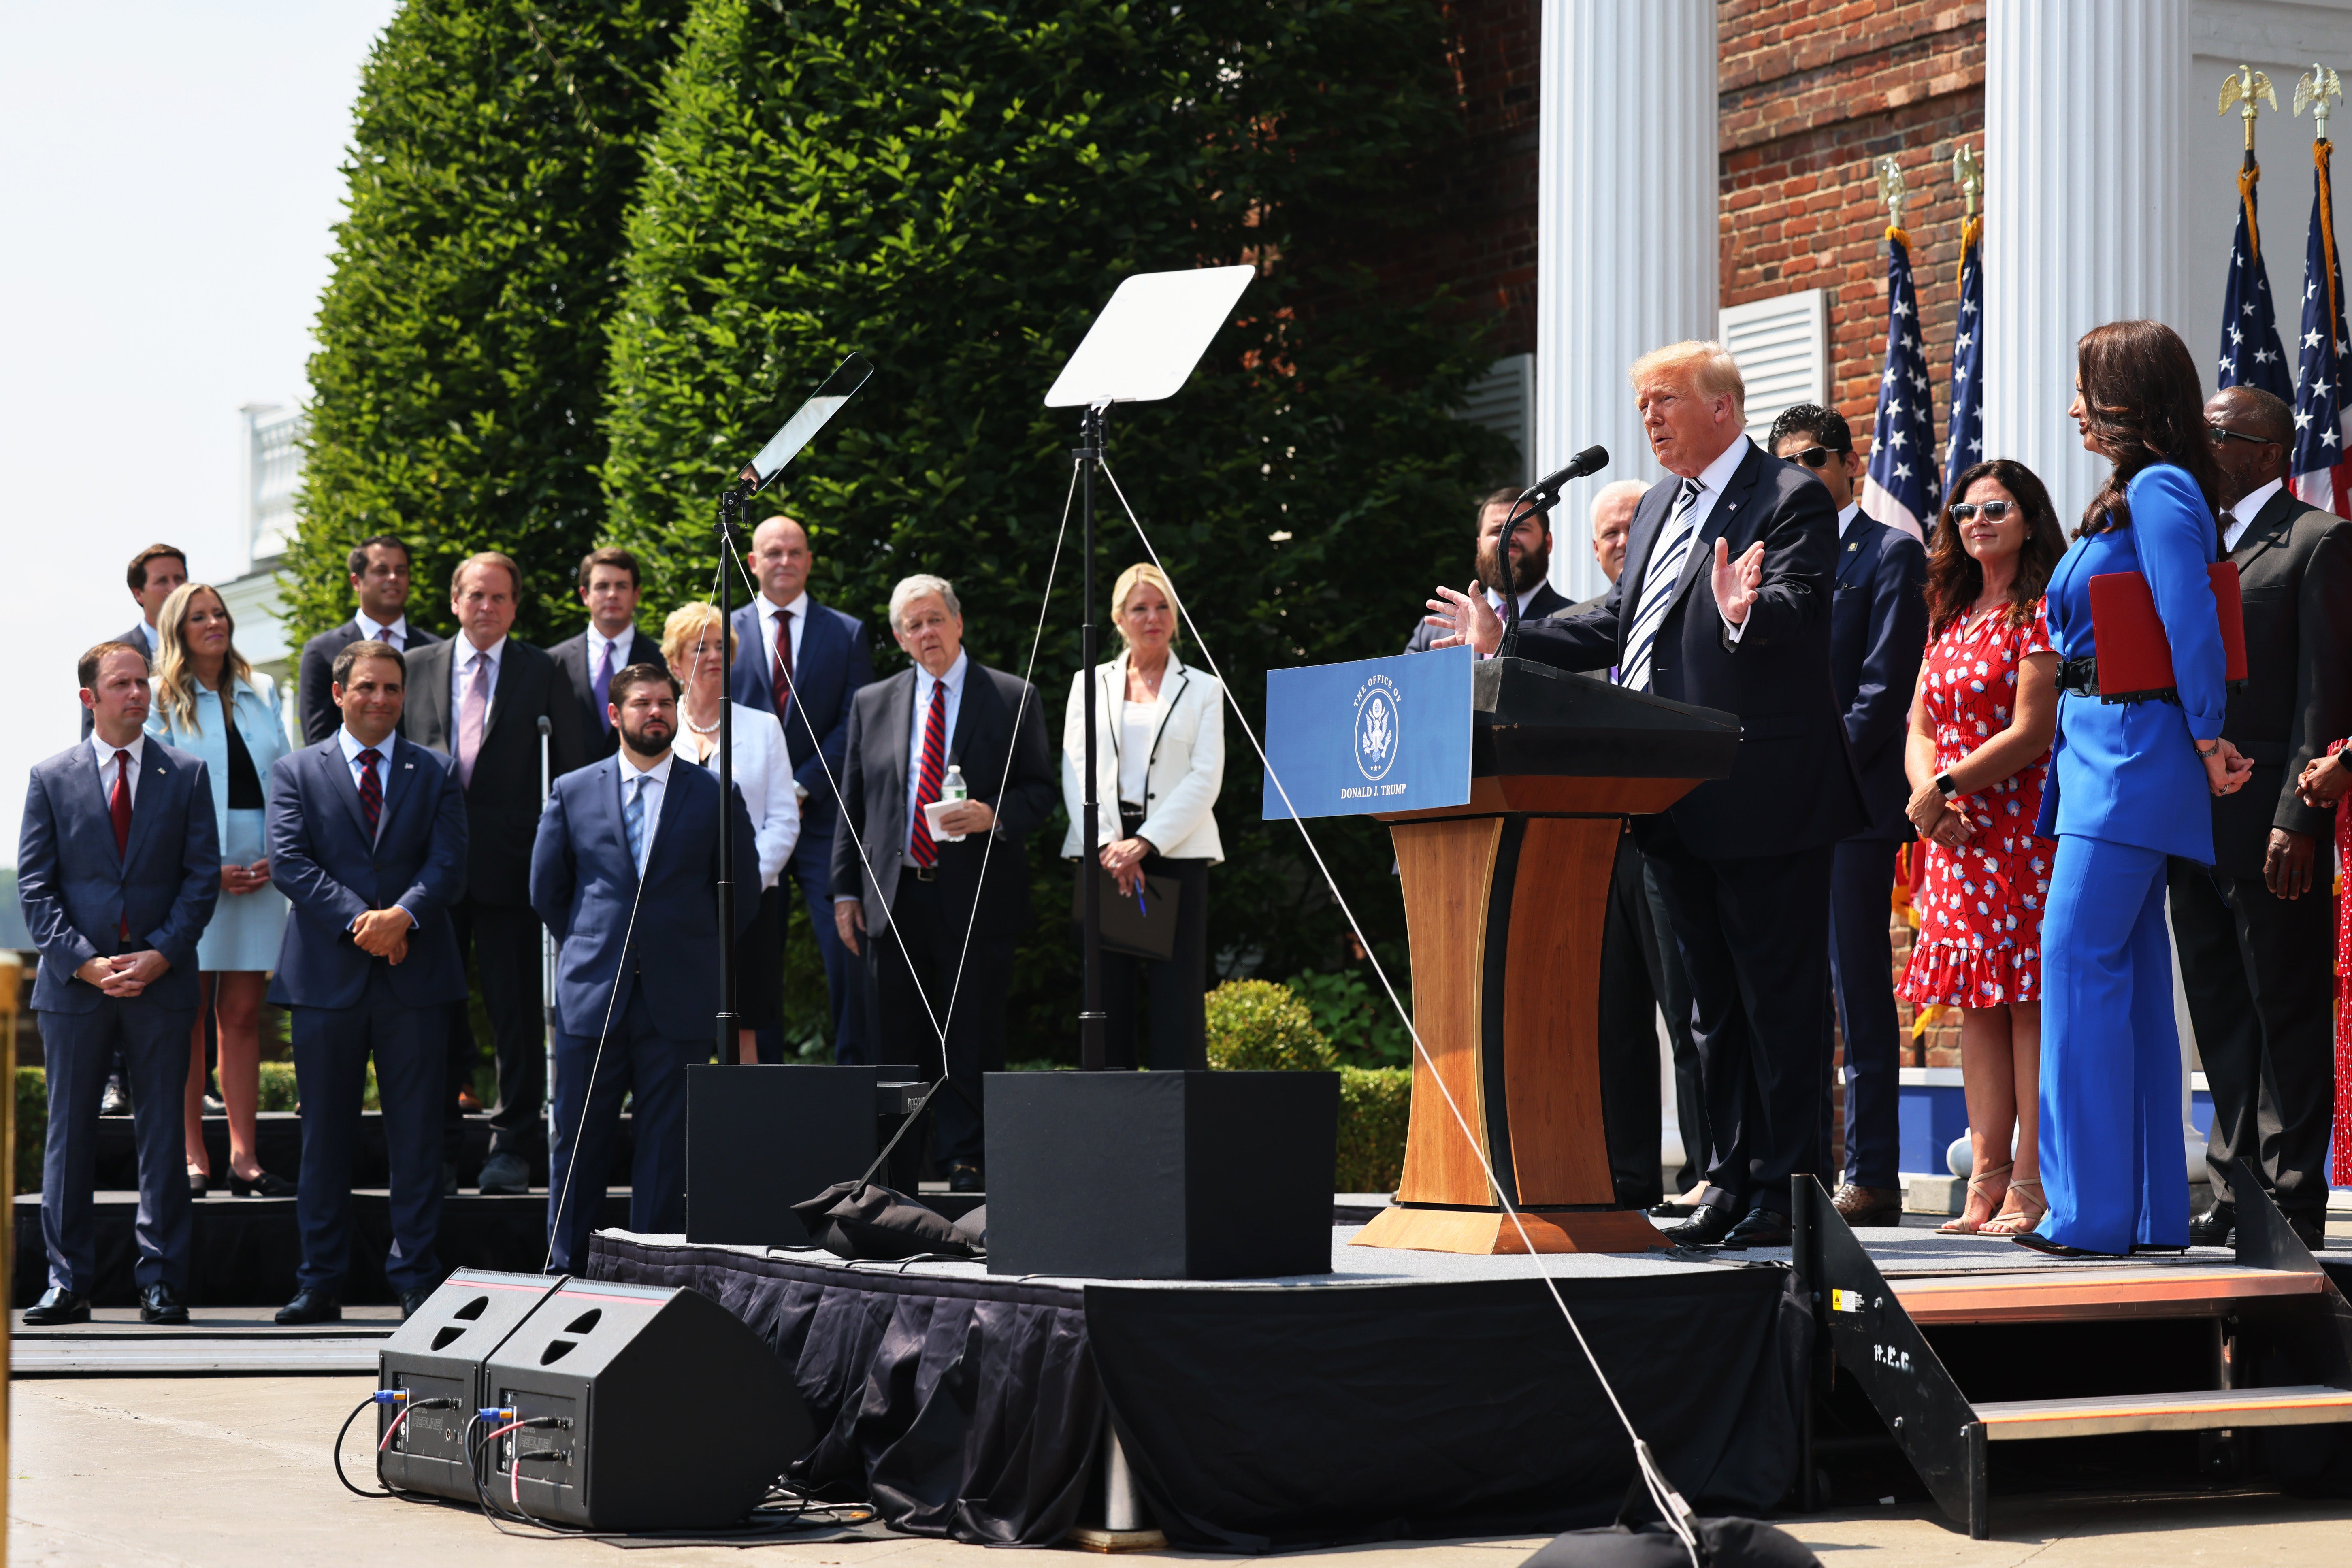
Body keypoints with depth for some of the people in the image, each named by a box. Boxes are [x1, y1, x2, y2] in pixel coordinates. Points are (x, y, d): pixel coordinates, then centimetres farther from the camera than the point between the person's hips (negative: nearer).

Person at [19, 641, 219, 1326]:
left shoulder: (186, 774, 6)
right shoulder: (51, 779, 5)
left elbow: (203, 877, 2)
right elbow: (35, 887, 2)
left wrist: (160, 955, -10)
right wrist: (84, 962, -10)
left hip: (161, 981, 0)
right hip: (74, 982, 0)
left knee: (161, 1135, 3)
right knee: (69, 1134, 2)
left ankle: (162, 1283, 8)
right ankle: (67, 1283, 8)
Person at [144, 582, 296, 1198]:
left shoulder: (262, 695, 15)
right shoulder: (161, 701, 2)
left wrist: (278, 855, -2)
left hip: (259, 869, 4)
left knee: (243, 1016, 4)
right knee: (189, 1017, -1)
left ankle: (244, 1158, 4)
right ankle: (193, 1158, 2)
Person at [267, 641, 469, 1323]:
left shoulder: (436, 774, 10)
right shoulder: (295, 773, 8)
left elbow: (449, 864, 0)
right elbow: (290, 863, -4)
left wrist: (403, 916, -19)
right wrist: (360, 922, -16)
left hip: (416, 974, 1)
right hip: (327, 976, 0)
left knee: (416, 1134, 1)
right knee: (325, 1133, 4)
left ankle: (416, 1279, 7)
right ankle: (320, 1282, 10)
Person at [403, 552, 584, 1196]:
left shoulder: (543, 673, 5)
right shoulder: (417, 668, 12)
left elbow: (568, 773, 3)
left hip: (510, 866, -2)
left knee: (517, 1010, -1)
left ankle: (512, 1146, 7)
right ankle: (438, 1145, 15)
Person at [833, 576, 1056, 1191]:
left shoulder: (1012, 698, 5)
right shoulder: (872, 704, 13)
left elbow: (1041, 792, 4)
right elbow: (852, 804, 14)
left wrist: (994, 815, -16)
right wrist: (845, 890, 7)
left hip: (976, 898, -2)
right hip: (895, 899, 3)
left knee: (973, 1040, -2)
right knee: (897, 1041, 3)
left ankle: (967, 1163, 3)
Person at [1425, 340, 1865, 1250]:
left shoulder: (1791, 500, -7)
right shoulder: (1659, 509, 19)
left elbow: (1797, 610, -22)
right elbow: (1616, 628, 23)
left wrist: (1747, 612, -43)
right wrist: (1504, 640, 20)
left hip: (1763, 799, -9)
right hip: (1680, 802, 9)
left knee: (1780, 999, -4)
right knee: (1714, 1001, 13)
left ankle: (1783, 1191, 0)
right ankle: (1730, 1182, 20)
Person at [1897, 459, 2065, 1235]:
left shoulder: (2042, 610, -5)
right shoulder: (1951, 617, 18)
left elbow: (2031, 732, -13)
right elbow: (1921, 730, 15)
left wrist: (1944, 788, -11)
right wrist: (1928, 797, -5)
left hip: (2025, 832, -7)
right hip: (1955, 836, 7)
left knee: (2028, 1001, -8)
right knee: (1977, 1003, 5)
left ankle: (2031, 1186, -9)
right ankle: (1986, 1186, 6)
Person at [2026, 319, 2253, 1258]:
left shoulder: (2157, 492, -12)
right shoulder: (2134, 496, 18)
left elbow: (2191, 619, -19)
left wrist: (2207, 740, -12)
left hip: (2130, 756, -10)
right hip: (2101, 752, 10)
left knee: (2080, 961, -11)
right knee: (2132, 974, 9)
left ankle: (2092, 1208, -10)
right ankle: (2150, 1207, 12)